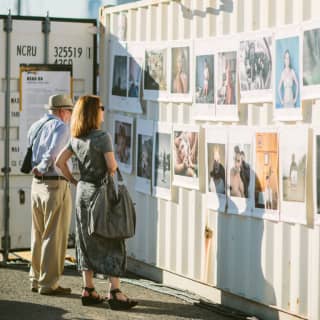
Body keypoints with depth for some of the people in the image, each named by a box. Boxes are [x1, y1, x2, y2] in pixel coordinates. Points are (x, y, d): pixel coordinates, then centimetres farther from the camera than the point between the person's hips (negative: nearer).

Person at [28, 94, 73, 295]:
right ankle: (49, 284, 0)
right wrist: (42, 168, -11)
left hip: (37, 185, 8)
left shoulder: (35, 127, 12)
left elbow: (30, 156, 7)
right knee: (54, 236, -2)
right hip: (56, 185, -8)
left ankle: (36, 280, 22)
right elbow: (54, 152, -23)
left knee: (38, 235, 15)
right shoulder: (61, 127, -11)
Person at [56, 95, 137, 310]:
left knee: (87, 241, 12)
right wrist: (114, 167, 4)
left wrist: (73, 181, 14)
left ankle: (88, 290, 15)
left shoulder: (76, 139, 6)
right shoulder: (103, 137, -15)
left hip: (82, 192, 7)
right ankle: (115, 292, -5)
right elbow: (112, 166, -18)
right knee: (112, 243, -2)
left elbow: (60, 161, 8)